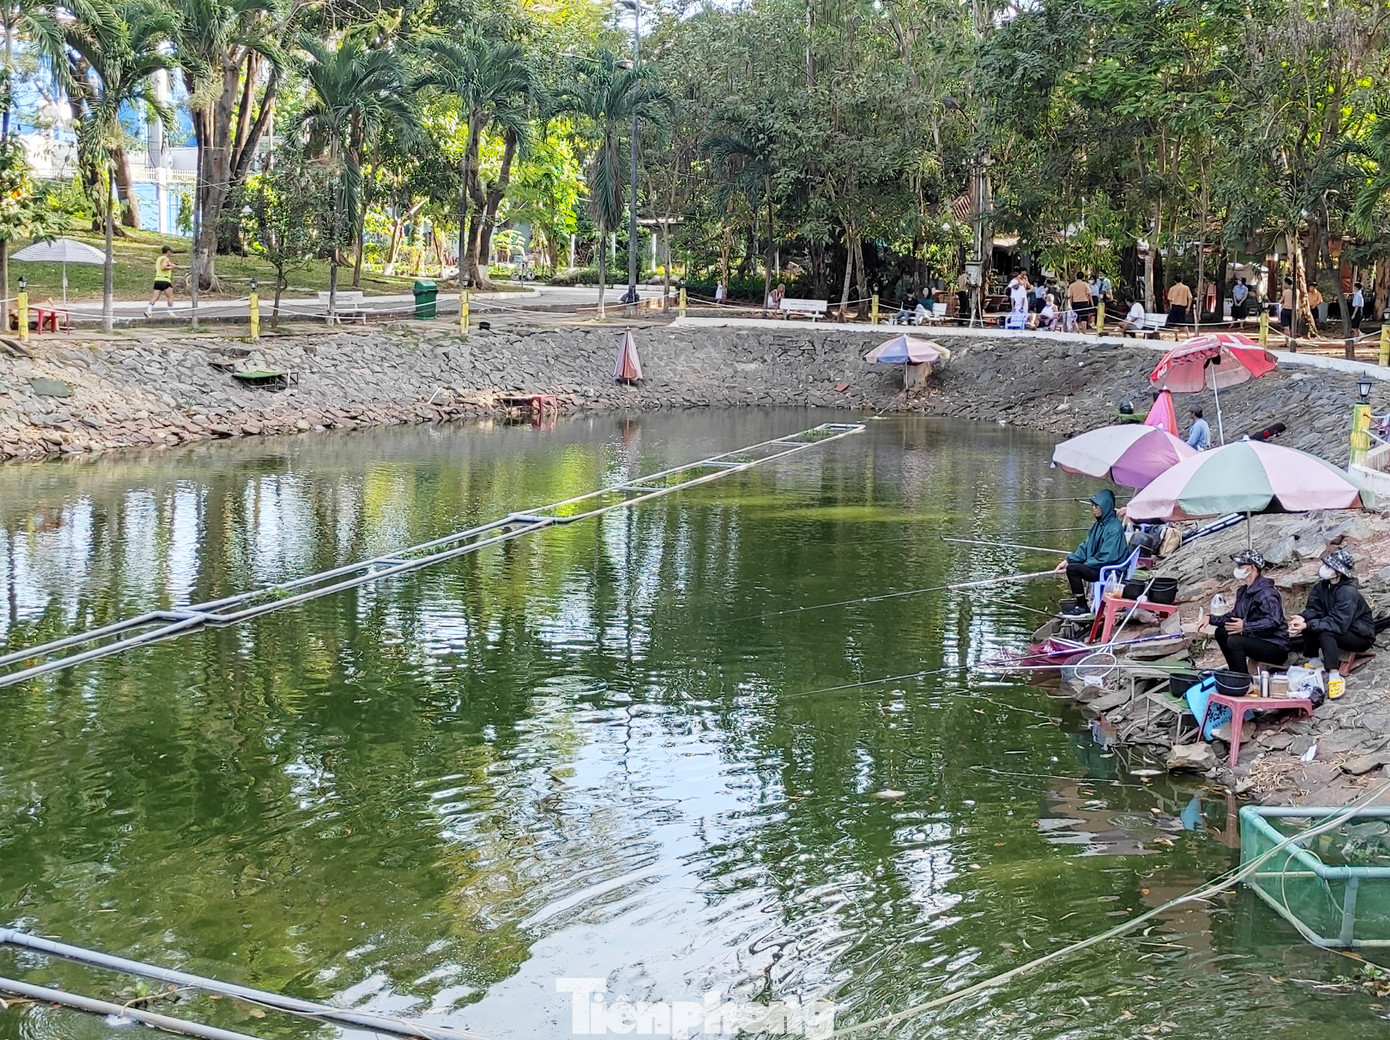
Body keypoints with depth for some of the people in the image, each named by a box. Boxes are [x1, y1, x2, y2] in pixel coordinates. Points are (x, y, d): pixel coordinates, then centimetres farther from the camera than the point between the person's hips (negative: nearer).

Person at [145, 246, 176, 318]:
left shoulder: (158, 259, 20)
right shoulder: (166, 259, -9)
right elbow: (163, 267, -25)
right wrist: (170, 267, -10)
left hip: (157, 279, 8)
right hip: (165, 280, -8)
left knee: (155, 297, 2)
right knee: (170, 297, 2)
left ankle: (148, 310, -10)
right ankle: (171, 312, 2)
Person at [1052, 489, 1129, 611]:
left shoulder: (1114, 528, -19)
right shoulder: (1098, 524, 11)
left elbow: (1106, 557, -22)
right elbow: (1086, 546, 12)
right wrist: (1068, 560, -2)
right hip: (1097, 565, 10)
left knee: (1072, 568, -21)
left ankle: (1083, 608, -11)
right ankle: (1079, 602, 15)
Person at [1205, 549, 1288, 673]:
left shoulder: (1266, 592, -20)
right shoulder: (1243, 591, 11)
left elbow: (1273, 621, -31)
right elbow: (1235, 616, 19)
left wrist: (1245, 627, -37)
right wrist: (1211, 619, 7)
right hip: (1258, 640, 10)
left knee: (1234, 641, -27)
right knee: (1221, 633, 12)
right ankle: (1235, 674, 15)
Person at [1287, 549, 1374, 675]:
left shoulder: (1348, 592, -29)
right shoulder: (1324, 585, -5)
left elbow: (1338, 623, -33)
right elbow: (1314, 609, -5)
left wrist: (1307, 625, -37)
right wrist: (1303, 618, -28)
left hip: (1362, 636, -8)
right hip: (1342, 628, 8)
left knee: (1325, 632, -32)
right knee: (1309, 621, -8)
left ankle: (1333, 673, -32)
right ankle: (1313, 660, 2)